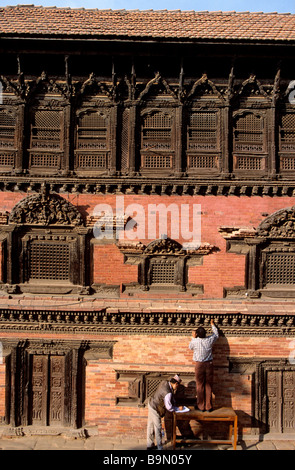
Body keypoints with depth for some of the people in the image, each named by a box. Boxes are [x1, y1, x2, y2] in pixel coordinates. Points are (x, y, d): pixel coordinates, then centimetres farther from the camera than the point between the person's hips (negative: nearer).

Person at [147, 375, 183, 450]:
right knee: (158, 427, 3)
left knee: (150, 426, 19)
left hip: (151, 404, 9)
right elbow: (169, 407, -23)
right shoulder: (168, 393, -30)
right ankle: (160, 447, 14)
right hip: (155, 409, -9)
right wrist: (178, 408, -10)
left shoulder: (165, 382, -5)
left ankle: (149, 445, 32)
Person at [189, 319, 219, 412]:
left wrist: (193, 337, 17)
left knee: (200, 386, 7)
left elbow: (190, 347, 10)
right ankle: (209, 406, 14)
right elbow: (216, 334, 16)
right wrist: (212, 325, 28)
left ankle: (201, 406, 13)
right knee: (208, 385, 9)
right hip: (209, 364, 2)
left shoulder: (195, 341, -13)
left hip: (199, 365, -2)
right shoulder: (210, 340, -7)